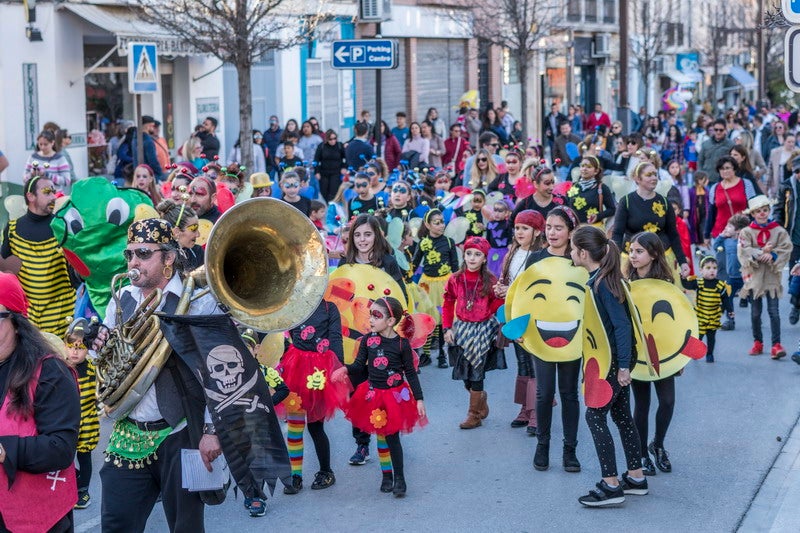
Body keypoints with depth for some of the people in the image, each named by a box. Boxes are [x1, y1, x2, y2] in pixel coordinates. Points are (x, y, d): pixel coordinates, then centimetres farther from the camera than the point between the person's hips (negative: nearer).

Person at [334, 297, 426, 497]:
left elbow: (411, 373, -5)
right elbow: (359, 365, 0)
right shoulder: (368, 340, -5)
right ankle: (386, 475, 26)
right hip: (373, 395, 4)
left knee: (392, 437, -2)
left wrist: (419, 399, -5)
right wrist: (346, 370, -22)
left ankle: (399, 477, 12)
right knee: (380, 436, 13)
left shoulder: (402, 344, -13)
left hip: (395, 396, -3)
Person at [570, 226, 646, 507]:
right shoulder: (598, 278, 8)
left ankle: (611, 486, -4)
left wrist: (623, 366, -22)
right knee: (621, 414, 15)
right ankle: (636, 478, 23)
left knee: (595, 415, -6)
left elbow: (622, 325, -23)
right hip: (615, 358, 10)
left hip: (614, 359, -10)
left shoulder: (602, 283, -20)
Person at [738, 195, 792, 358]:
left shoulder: (779, 231, 3)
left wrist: (772, 255, -20)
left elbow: (786, 249, -5)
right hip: (754, 276, 1)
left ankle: (776, 345, -5)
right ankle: (757, 342, 22)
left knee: (774, 311, -6)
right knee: (755, 312, 9)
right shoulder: (746, 232, 1)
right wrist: (761, 252, -21)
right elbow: (744, 251, -10)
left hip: (772, 276, -1)